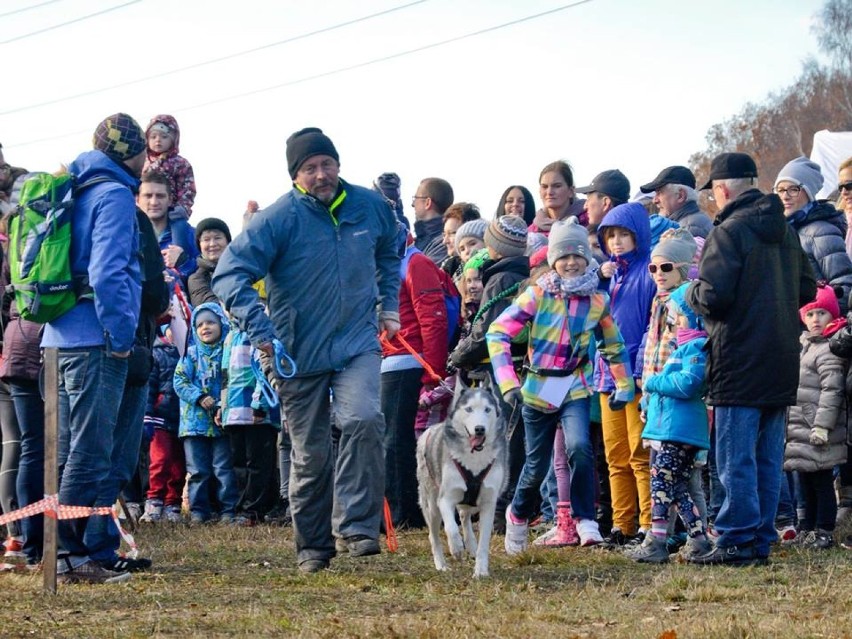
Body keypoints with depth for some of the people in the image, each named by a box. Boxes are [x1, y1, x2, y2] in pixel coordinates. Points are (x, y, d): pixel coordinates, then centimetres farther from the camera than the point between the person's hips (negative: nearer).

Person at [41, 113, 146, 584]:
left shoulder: (73, 193, 18)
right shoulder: (114, 195, -9)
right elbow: (106, 274, -20)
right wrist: (121, 336, -14)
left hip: (60, 339, 9)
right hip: (95, 341, -9)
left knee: (67, 453, 13)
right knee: (90, 455, -7)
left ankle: (61, 554, 16)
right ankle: (72, 555, -7)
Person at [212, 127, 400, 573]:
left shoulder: (370, 206, 1)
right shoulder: (279, 219, -12)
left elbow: (388, 254, 25)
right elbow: (229, 276, -18)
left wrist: (389, 305, 15)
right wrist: (260, 331, -27)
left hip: (358, 341, 2)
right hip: (301, 350, -1)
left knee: (362, 420, -24)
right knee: (310, 453, 6)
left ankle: (357, 527, -20)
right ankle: (312, 545, 22)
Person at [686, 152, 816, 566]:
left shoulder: (728, 232, -12)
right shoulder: (786, 232, 13)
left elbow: (713, 296, -20)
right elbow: (806, 290, 17)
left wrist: (691, 294, 1)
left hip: (739, 362, -8)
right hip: (782, 362, 8)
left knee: (735, 458, -4)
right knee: (768, 459, 11)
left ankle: (737, 542, -4)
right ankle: (761, 541, 13)